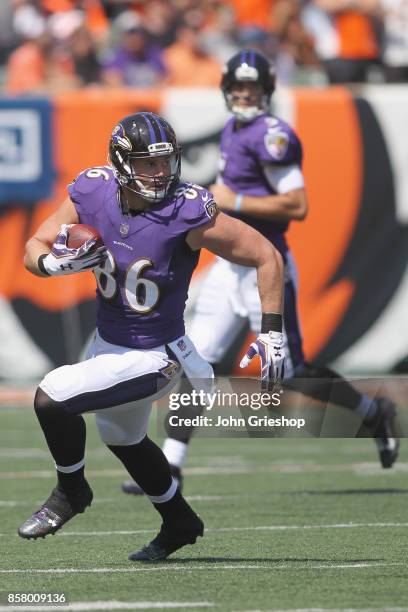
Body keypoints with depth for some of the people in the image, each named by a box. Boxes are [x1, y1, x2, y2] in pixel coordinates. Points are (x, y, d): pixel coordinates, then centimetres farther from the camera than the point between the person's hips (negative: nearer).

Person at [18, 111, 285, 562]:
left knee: (51, 397, -19)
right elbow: (34, 251, -5)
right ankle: (179, 523, 51)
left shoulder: (188, 213, -27)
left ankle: (71, 491, 9)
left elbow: (267, 257, -18)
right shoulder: (93, 194, -13)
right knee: (121, 438, 28)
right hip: (107, 341, 7)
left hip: (151, 357, -7)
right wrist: (57, 262, -28)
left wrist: (271, 333, -19)